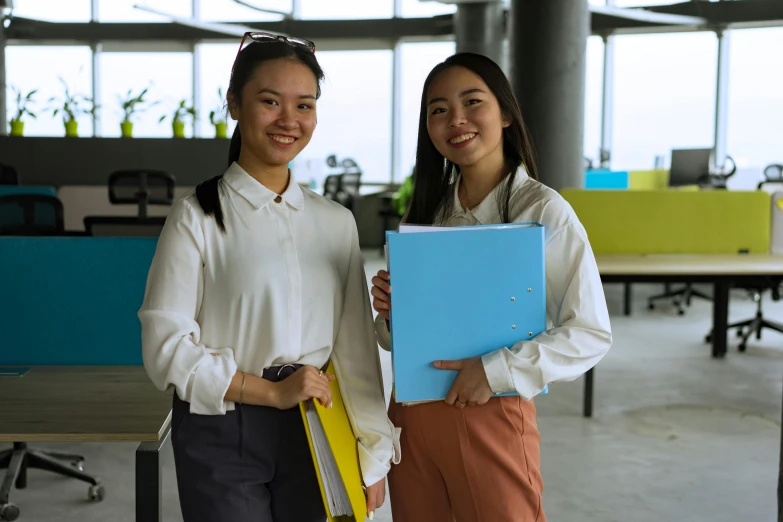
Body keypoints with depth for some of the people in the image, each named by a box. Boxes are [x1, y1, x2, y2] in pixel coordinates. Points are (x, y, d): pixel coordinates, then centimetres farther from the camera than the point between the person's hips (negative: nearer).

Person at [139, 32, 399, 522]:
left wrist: (373, 457, 3)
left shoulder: (336, 221, 5)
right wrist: (271, 392, -14)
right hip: (223, 438, -3)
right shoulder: (197, 217, -6)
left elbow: (357, 349, 5)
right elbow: (166, 346, -10)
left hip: (314, 434, 3)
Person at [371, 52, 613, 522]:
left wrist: (498, 371, -21)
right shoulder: (424, 211, 6)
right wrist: (389, 314, -7)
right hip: (411, 414, 5)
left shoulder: (543, 209, -10)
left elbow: (591, 333, -12)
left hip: (492, 415, -5)